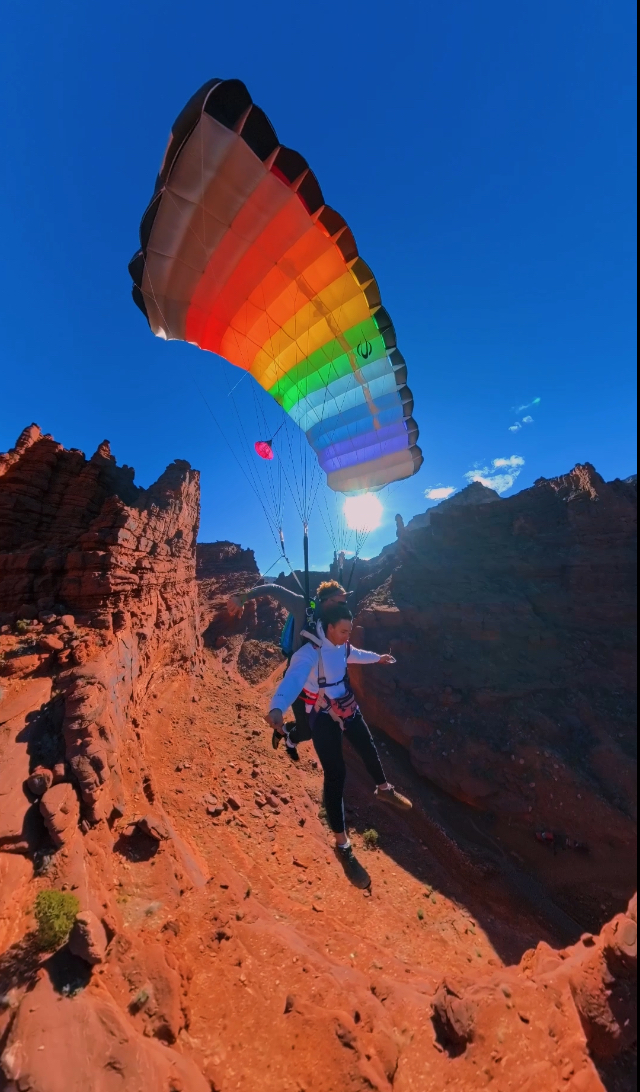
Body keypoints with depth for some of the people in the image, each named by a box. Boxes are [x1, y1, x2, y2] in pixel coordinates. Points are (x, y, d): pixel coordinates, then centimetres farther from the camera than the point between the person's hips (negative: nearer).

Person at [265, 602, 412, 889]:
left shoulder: (341, 645, -9)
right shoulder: (310, 652, -32)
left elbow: (355, 654, 15)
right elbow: (294, 677, -50)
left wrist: (377, 658, 33)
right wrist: (277, 708, -70)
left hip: (348, 709, 7)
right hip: (323, 718, -7)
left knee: (369, 750, 23)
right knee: (335, 776, -4)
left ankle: (384, 790, 55)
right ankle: (343, 846, 19)